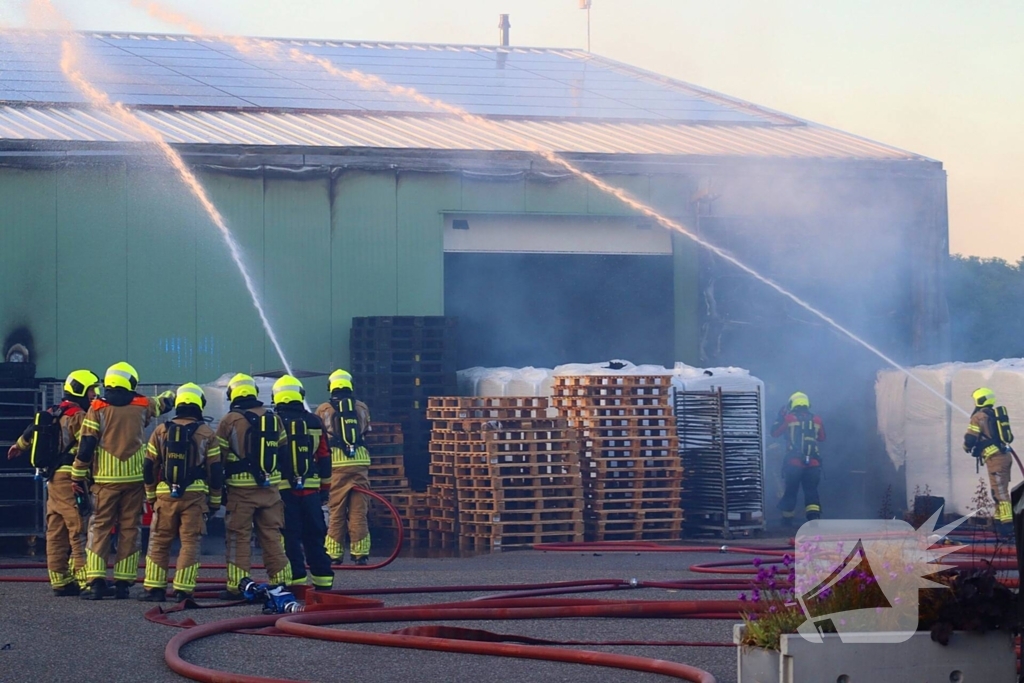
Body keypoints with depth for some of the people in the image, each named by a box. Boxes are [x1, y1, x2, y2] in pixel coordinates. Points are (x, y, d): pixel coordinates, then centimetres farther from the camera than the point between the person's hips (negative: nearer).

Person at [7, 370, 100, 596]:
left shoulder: (52, 414, 17)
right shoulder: (78, 416, -11)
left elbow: (31, 432, 33)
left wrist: (19, 446, 50)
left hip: (53, 478, 10)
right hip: (70, 478, -10)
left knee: (56, 532, 10)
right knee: (80, 530, -13)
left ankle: (60, 581, 14)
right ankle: (86, 581, -18)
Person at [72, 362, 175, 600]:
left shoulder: (98, 408, -2)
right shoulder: (142, 406, 5)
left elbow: (86, 445, -6)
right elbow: (165, 402, 28)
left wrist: (78, 476, 2)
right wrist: (172, 394, 51)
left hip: (105, 479, -2)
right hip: (135, 478, 2)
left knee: (100, 528, 2)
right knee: (129, 529, 8)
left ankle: (96, 582, -8)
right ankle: (123, 583, 6)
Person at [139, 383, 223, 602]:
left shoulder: (161, 431, 5)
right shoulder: (207, 434, 1)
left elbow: (149, 468, 8)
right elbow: (215, 471, 2)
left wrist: (151, 496, 18)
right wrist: (215, 500, 10)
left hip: (165, 494, 1)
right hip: (195, 494, -1)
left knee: (159, 542, 10)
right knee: (190, 543, 2)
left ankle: (154, 588, 7)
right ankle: (183, 590, -2)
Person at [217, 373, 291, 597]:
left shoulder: (229, 421, -5)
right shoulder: (273, 419, 7)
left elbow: (218, 458, -3)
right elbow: (284, 451, 14)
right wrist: (279, 480, 24)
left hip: (240, 489, -4)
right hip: (270, 487, 4)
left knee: (239, 537, 1)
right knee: (271, 536, 10)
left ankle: (238, 586, -1)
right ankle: (281, 582, 10)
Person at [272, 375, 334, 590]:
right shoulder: (314, 422, 5)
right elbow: (324, 458, 10)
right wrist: (325, 487, 17)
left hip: (284, 488, -3)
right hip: (311, 488, 3)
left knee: (290, 536, 1)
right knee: (314, 536, 10)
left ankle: (297, 579, -2)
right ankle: (323, 579, 11)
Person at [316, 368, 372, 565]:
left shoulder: (324, 410, 4)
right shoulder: (362, 407, 9)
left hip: (336, 462, -1)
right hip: (360, 460, 1)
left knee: (336, 511, 3)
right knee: (358, 510, 3)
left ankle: (334, 553, 2)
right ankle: (360, 552, 1)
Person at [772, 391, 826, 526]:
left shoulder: (789, 418, -3)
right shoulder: (816, 420, 6)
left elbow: (774, 432, 7)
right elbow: (822, 438, 20)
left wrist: (780, 418, 19)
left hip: (793, 463, -2)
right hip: (813, 463, 2)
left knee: (791, 490, 11)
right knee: (811, 491, 4)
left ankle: (787, 518, 21)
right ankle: (814, 515, -15)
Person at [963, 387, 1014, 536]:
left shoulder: (979, 417, -8)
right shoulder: (997, 415, 17)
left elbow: (970, 439, -11)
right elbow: (1009, 437, 21)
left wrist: (968, 447, 10)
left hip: (994, 459, -9)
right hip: (1004, 455, 9)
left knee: (1000, 492, -10)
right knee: (1000, 491, 18)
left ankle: (1007, 525, -15)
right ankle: (1000, 520, 24)